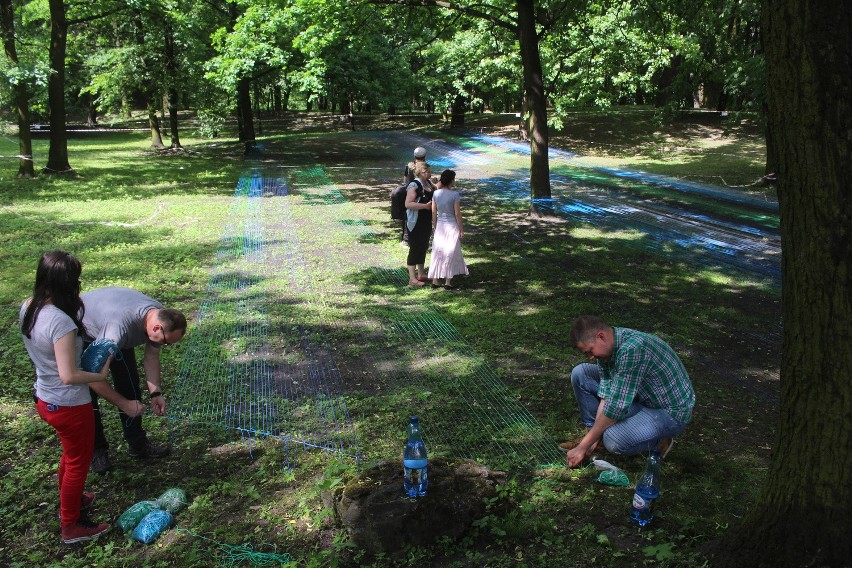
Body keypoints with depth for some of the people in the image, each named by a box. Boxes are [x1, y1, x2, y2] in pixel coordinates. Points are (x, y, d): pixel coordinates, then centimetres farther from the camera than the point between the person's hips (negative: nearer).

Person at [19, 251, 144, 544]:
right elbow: (69, 376, -31)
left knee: (71, 453, 31)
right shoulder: (62, 322, -32)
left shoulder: (28, 308, -6)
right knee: (78, 463, 14)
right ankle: (71, 526, 31)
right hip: (69, 406, -8)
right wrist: (102, 375, -17)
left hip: (44, 399, 8)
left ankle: (69, 502, 52)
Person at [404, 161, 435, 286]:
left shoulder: (429, 183, 8)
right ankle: (412, 278, 3)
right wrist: (425, 206, -27)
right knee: (415, 249, -3)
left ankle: (421, 274, 30)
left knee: (423, 247, 17)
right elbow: (408, 204, -26)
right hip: (416, 223, -9)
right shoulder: (414, 186, -18)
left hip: (427, 222, 9)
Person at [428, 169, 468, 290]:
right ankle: (448, 282, 9)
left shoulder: (436, 193, -2)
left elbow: (433, 212, 3)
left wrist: (435, 226, 15)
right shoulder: (455, 195, -15)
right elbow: (457, 214, -13)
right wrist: (461, 230, -4)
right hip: (451, 226, -4)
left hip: (440, 226, 4)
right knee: (450, 254, 6)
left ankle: (435, 281, 15)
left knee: (437, 253, 11)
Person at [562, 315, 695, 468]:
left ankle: (658, 442, -3)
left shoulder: (632, 349, -35)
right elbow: (606, 395, -6)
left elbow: (617, 407, -33)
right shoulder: (606, 346, -7)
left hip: (671, 412, -8)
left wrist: (583, 446, -25)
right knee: (580, 373, -1)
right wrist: (593, 439, -13)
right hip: (641, 398, 9)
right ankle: (596, 434, 9)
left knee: (613, 440, -32)